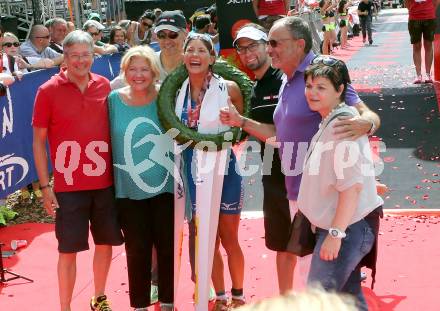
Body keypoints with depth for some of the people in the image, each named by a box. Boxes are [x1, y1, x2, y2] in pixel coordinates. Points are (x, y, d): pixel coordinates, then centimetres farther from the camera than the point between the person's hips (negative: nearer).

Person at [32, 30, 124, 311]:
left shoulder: (104, 86, 3)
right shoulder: (48, 91, -6)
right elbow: (39, 141, -2)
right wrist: (45, 186, -6)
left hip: (106, 182, 4)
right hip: (69, 187, -4)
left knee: (106, 242, 14)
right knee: (69, 249, 2)